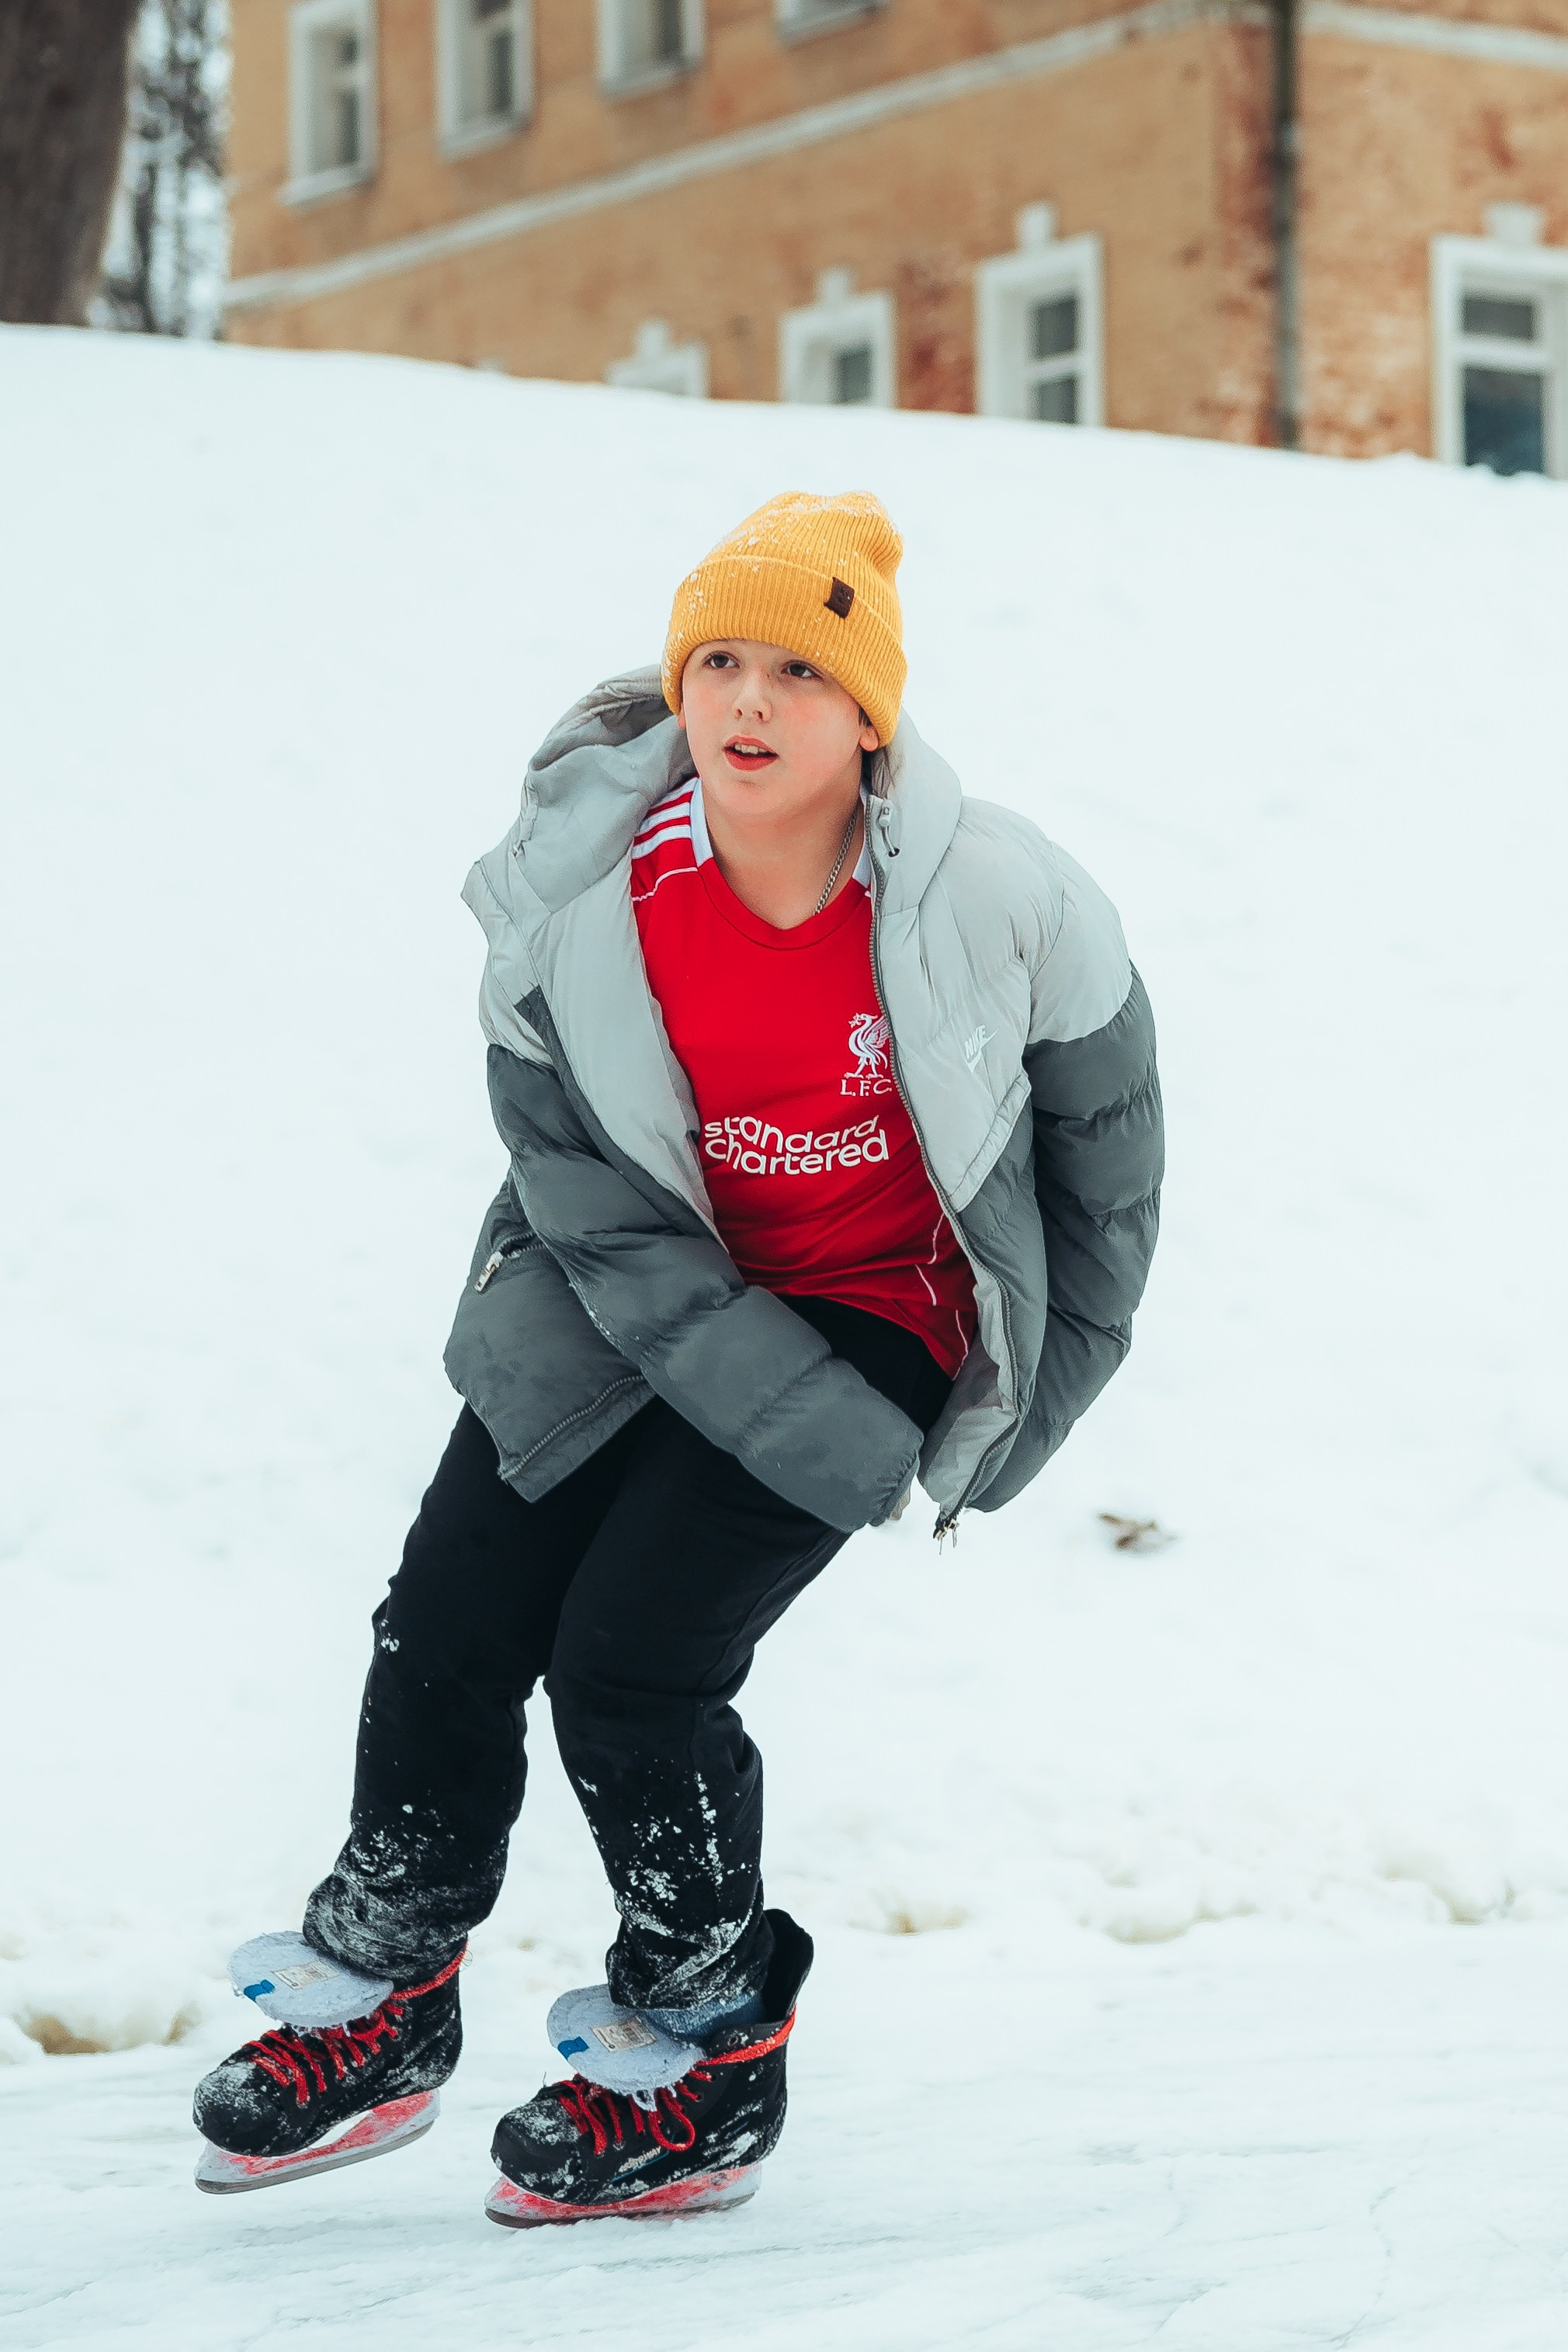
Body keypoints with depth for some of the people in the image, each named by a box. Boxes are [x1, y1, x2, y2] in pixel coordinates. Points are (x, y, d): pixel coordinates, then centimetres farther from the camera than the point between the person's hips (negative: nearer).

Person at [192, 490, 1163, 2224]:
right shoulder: (580, 909, -19)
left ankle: (714, 2060, 9)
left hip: (879, 1311, -3)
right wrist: (860, 1458, -21)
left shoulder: (991, 898, -22)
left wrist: (1023, 1414, 6)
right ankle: (389, 2005, 26)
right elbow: (610, 1232, -16)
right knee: (445, 1636, 0)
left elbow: (1104, 1130, -2)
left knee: (631, 1661, -14)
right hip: (625, 1300, 3)